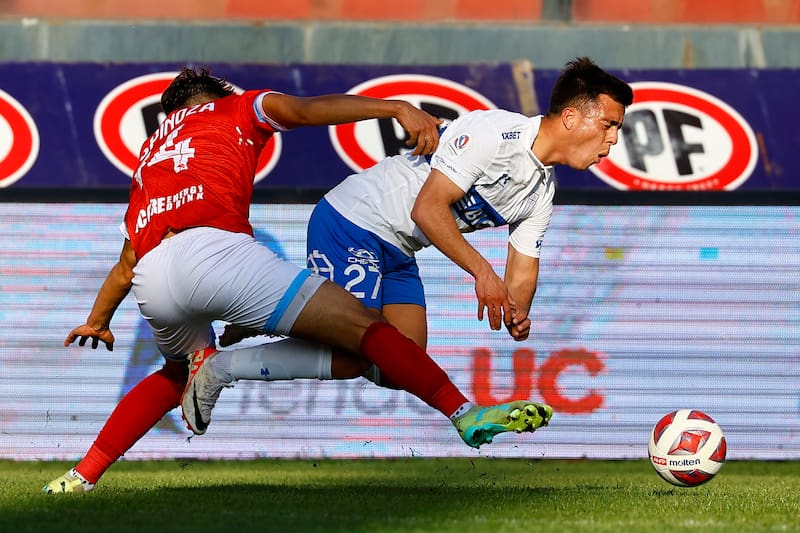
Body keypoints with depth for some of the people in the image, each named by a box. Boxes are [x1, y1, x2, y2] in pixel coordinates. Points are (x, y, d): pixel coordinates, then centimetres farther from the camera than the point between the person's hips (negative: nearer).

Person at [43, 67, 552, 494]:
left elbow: (127, 263, 39)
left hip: (150, 282, 6)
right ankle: (468, 413, -15)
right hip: (211, 247, -6)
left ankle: (82, 476, 27)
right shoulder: (235, 109, 24)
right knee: (363, 325, -4)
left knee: (180, 374, 35)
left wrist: (97, 321, 53)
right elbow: (309, 109, 5)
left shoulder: (150, 154, 36)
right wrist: (397, 108, 0)